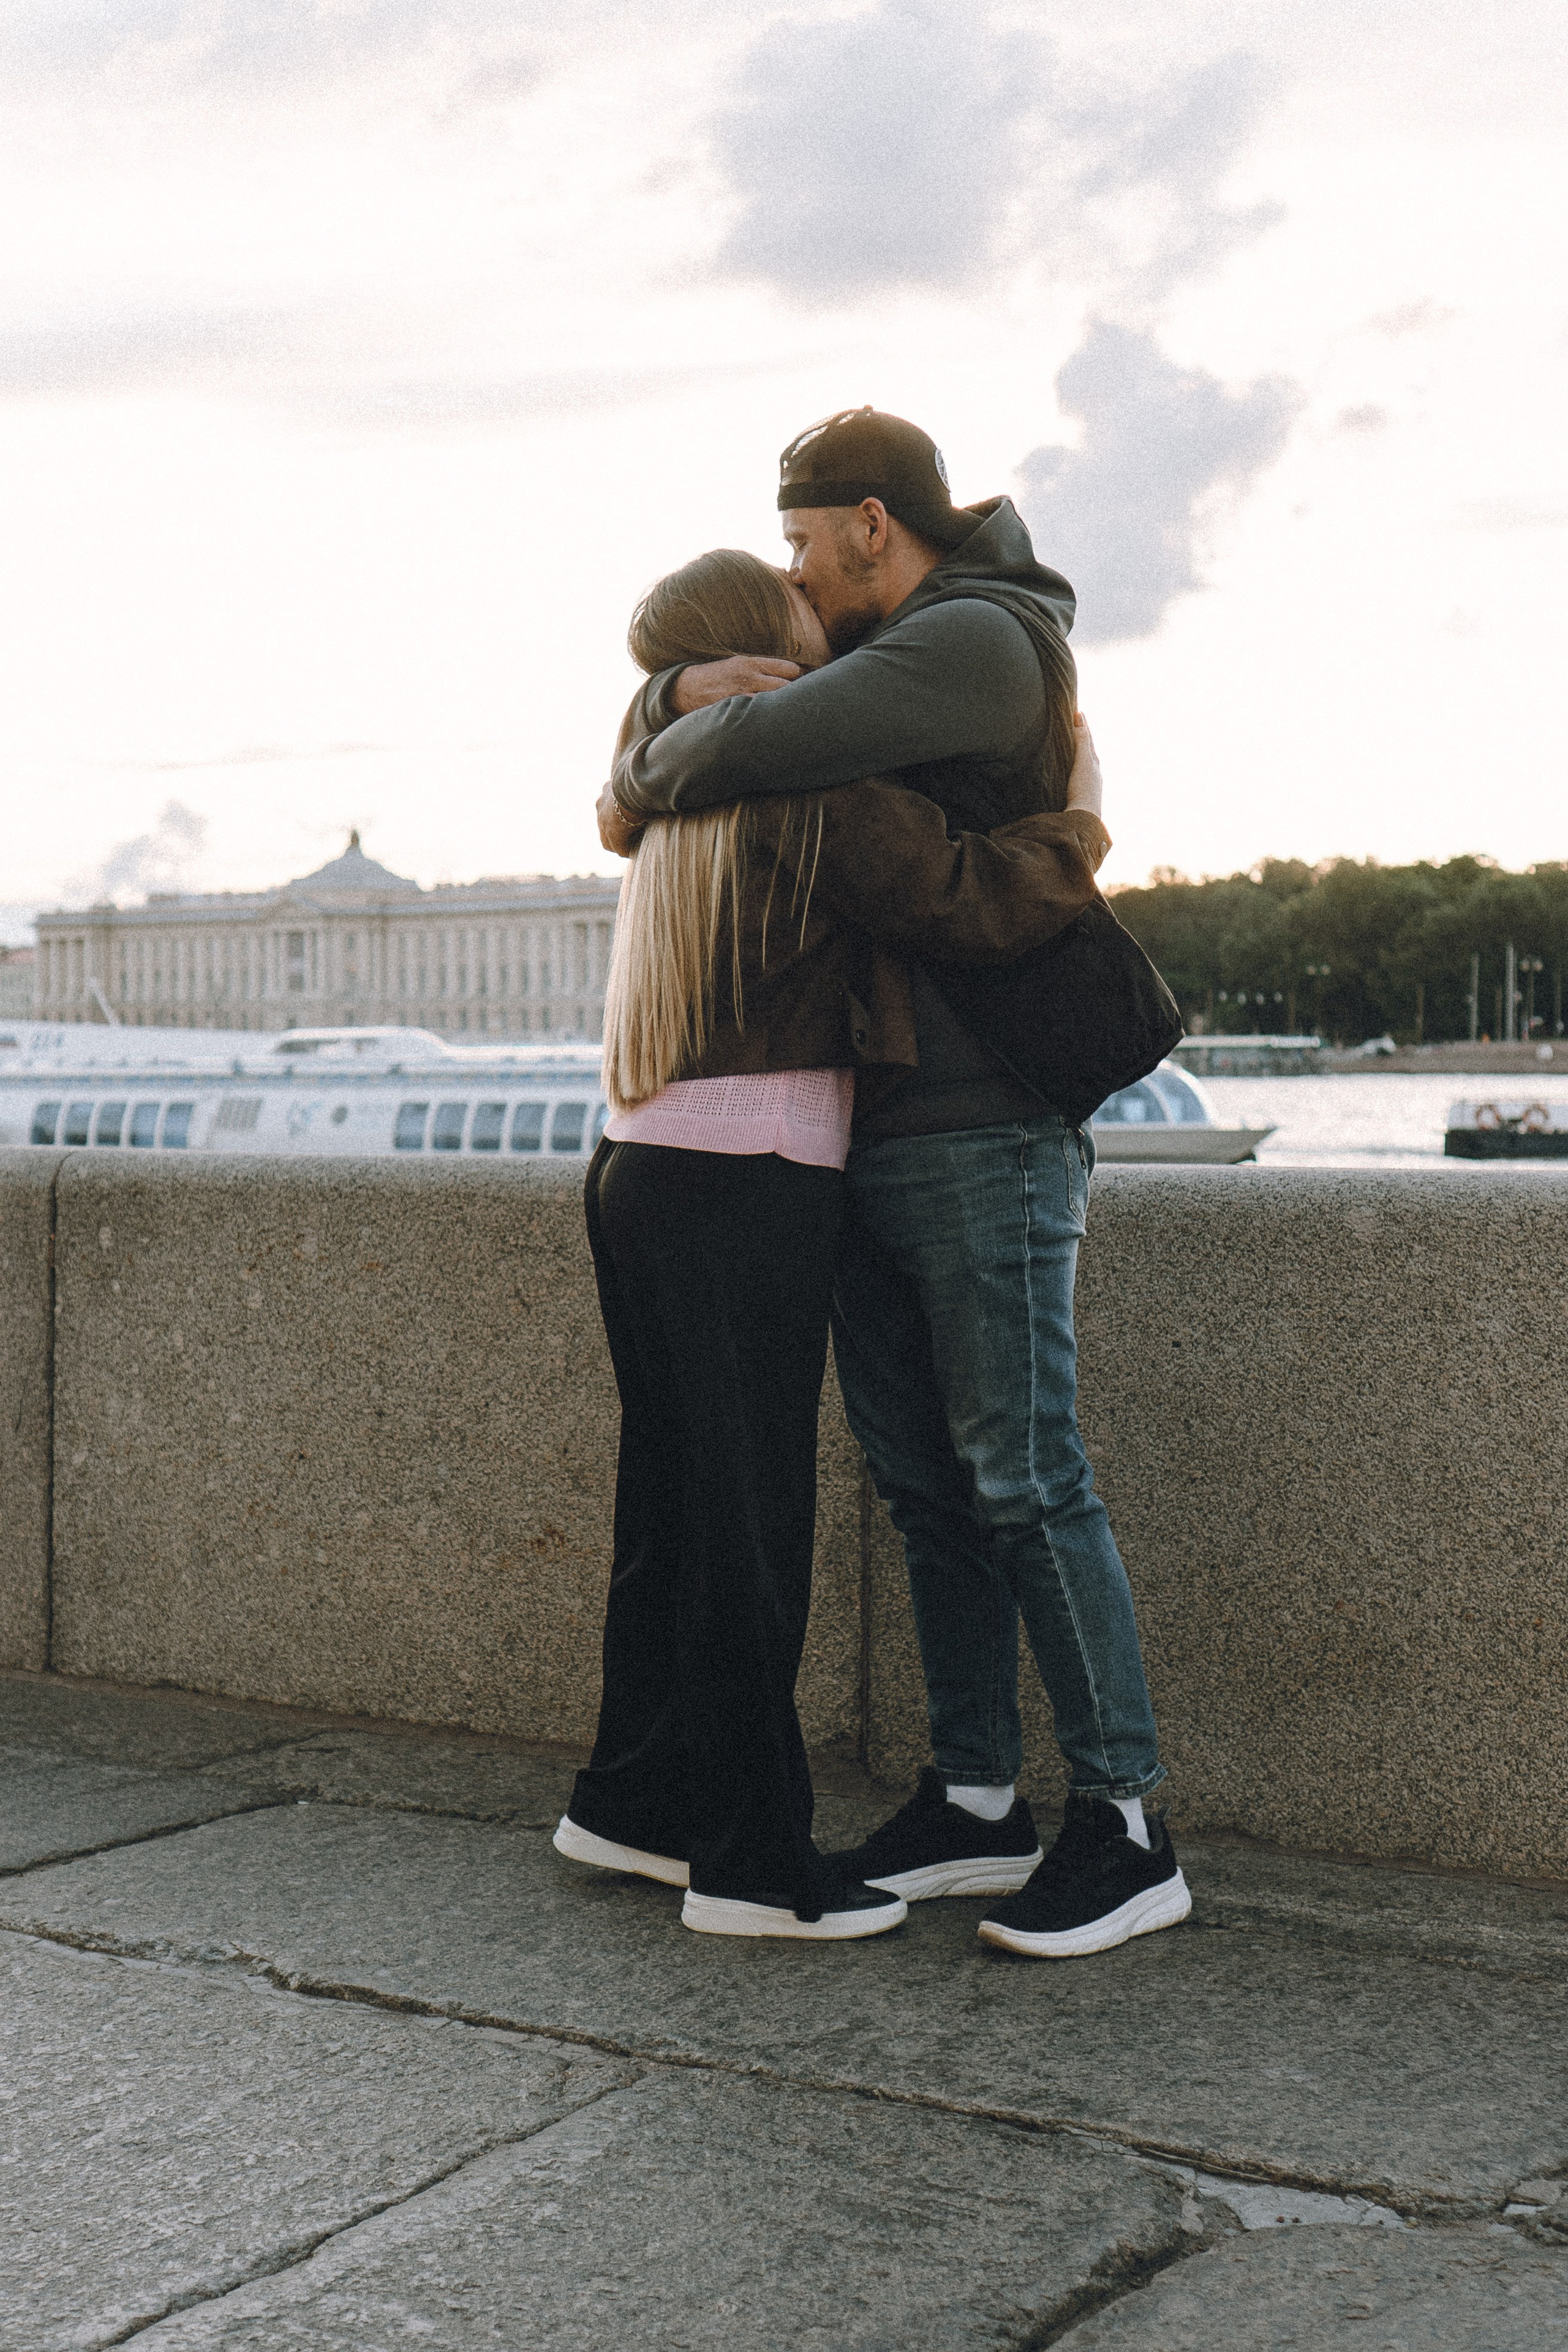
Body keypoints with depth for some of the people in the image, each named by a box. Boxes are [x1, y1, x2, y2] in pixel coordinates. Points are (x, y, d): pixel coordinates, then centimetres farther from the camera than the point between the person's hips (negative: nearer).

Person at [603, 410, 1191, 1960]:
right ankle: (975, 1805, 16)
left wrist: (644, 788, -2)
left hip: (987, 1135, -9)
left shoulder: (977, 642, -13)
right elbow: (680, 728, 16)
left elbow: (756, 749, -23)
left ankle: (1124, 1830, -2)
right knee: (922, 1481, 9)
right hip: (870, 1143, 9)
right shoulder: (877, 664, 18)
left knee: (1021, 1472, -9)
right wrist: (694, 687, -8)